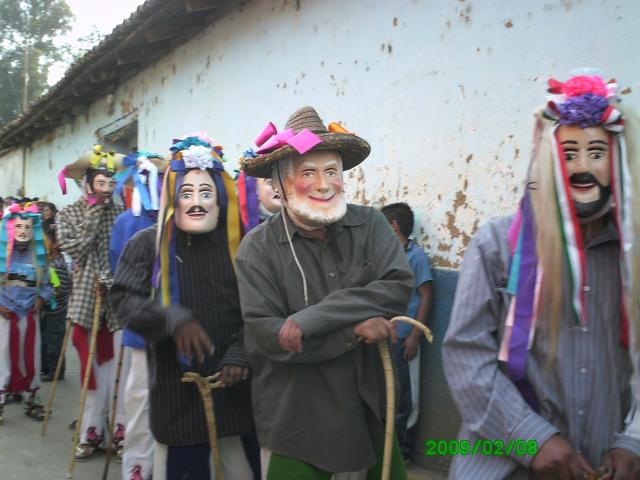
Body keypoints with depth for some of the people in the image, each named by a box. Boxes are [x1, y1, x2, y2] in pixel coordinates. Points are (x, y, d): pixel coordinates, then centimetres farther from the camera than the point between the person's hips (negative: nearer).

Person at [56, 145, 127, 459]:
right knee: (94, 365, 7)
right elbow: (74, 249, -8)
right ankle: (92, 432, 18)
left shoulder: (121, 213, 3)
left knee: (119, 365, -1)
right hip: (88, 297, 1)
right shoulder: (67, 215, 8)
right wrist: (94, 214, -7)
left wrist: (110, 279, -12)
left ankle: (122, 430, 10)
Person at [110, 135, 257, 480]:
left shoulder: (239, 243, 0)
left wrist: (240, 352, -15)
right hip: (176, 387, 0)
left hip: (234, 384, 1)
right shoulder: (147, 244, -1)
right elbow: (123, 300, -7)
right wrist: (173, 319, -23)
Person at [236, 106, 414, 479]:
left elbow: (399, 286, -17)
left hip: (370, 406, 3)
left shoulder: (370, 224, -3)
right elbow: (265, 335, -18)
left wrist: (312, 318, -23)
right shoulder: (258, 248, -11)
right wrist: (354, 329, -22)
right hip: (296, 421, -3)